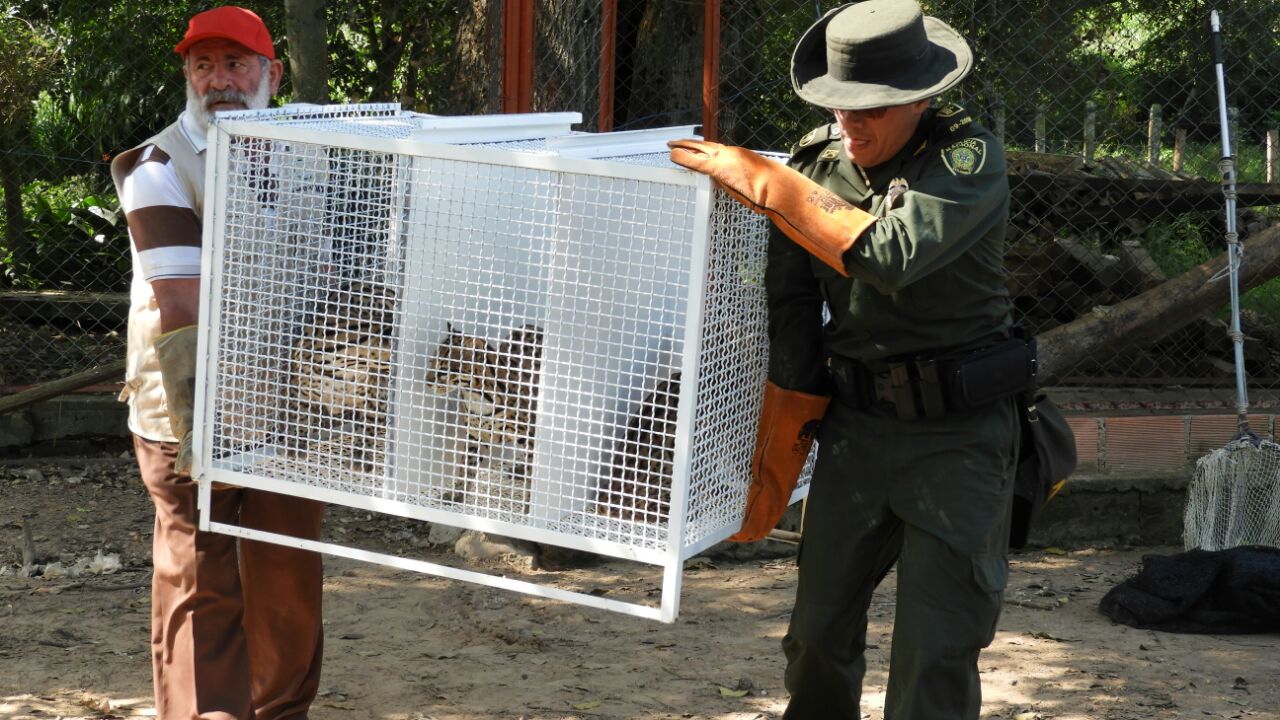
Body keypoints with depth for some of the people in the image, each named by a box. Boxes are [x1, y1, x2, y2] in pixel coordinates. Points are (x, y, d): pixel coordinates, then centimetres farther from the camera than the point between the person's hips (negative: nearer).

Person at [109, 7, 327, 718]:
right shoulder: (160, 167, -9)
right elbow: (179, 306, -20)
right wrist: (196, 426, -27)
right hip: (193, 419, -5)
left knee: (289, 578, 12)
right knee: (199, 586, -3)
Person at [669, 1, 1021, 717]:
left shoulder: (970, 154, -14)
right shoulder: (815, 161, 1)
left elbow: (893, 254, -32)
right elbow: (791, 316, 6)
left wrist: (765, 182, -27)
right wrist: (773, 471, 7)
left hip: (958, 433, -4)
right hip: (854, 423, 5)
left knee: (936, 652, -5)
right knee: (821, 630, 12)